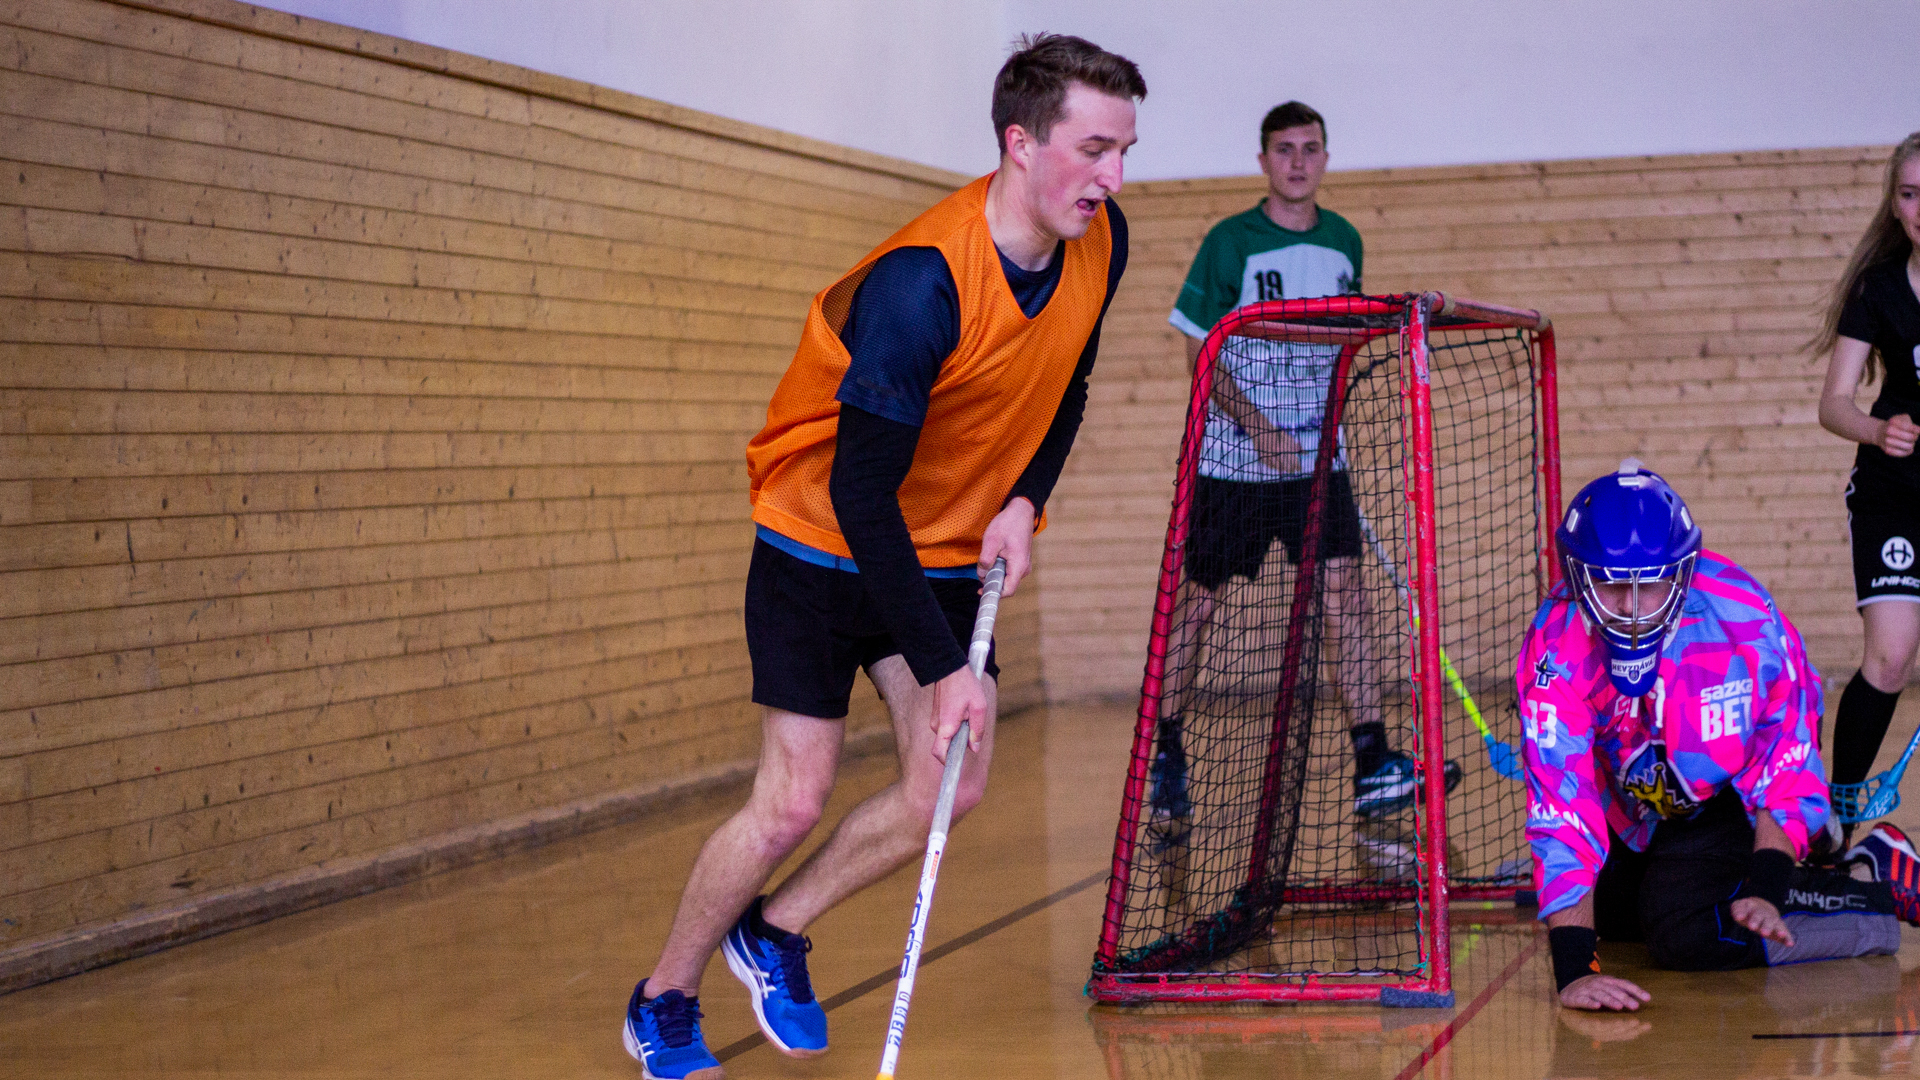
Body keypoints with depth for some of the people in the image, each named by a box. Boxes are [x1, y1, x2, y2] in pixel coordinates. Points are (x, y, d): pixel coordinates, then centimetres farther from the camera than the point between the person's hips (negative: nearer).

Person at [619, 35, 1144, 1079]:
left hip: (947, 556, 7)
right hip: (824, 550, -6)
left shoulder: (1098, 244, -10)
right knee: (792, 803, -7)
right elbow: (861, 492, -31)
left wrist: (1024, 501, -9)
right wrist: (944, 667, -31)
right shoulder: (918, 285, -32)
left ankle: (774, 934, 20)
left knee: (952, 786, -3)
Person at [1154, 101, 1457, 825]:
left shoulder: (1344, 242, 8)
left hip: (1317, 459, 4)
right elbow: (1200, 354, -9)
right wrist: (1261, 427, -17)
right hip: (1233, 458, -4)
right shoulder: (1230, 243, -7)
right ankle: (1166, 752, 21)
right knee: (1200, 600, 4)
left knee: (1345, 591, -7)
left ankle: (1373, 767, -9)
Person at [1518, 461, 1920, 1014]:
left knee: (1685, 931, -23)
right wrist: (1574, 969, -43)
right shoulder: (1554, 653, -32)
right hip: (1637, 799, 4)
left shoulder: (1745, 619, -34)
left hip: (1732, 796, -4)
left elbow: (1788, 767, -21)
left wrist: (1767, 888, -31)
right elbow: (1561, 811, -36)